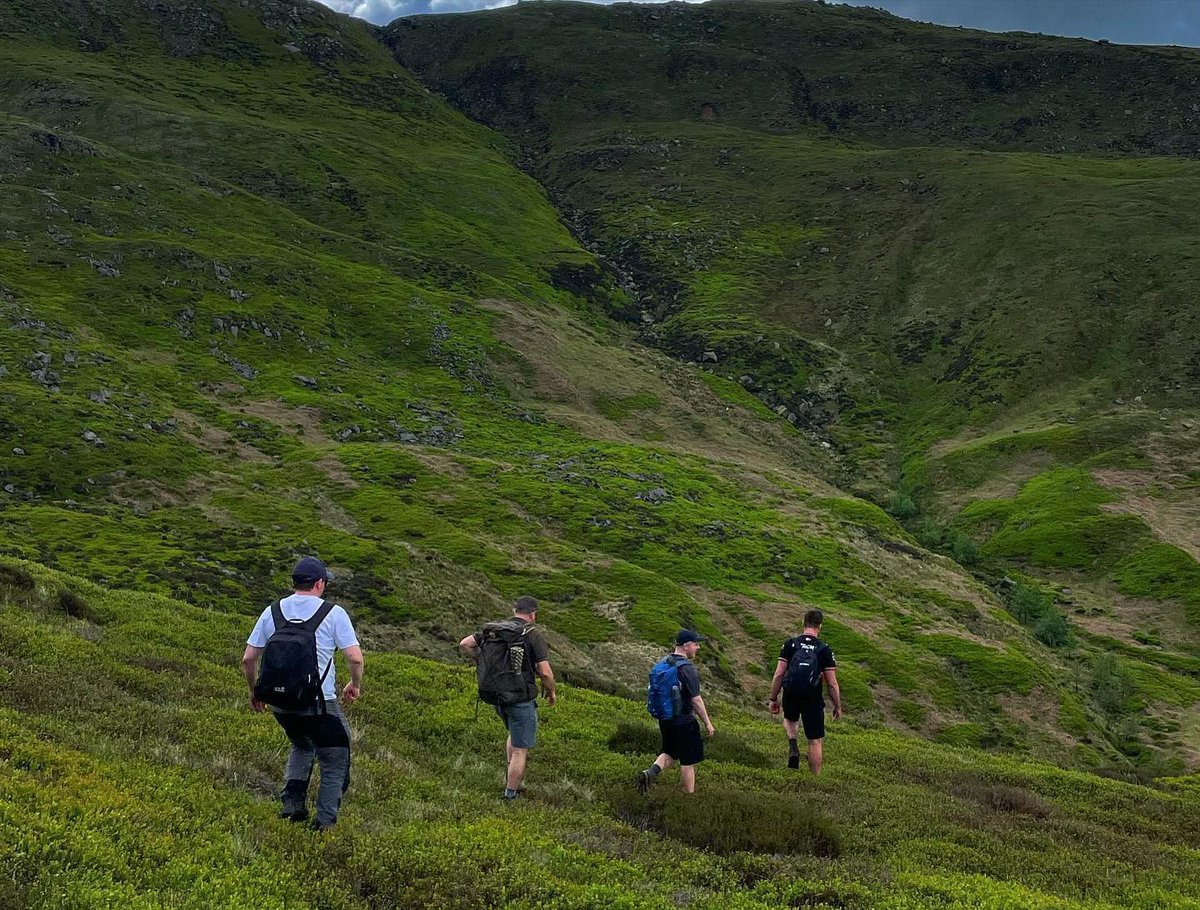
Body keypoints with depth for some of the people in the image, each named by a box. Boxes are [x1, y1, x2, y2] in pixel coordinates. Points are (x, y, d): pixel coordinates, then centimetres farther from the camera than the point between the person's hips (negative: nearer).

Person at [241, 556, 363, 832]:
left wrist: (254, 692, 22)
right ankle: (325, 822, 9)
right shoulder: (333, 613, -6)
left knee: (301, 747, 31)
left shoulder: (272, 612, 5)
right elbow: (355, 657, -12)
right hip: (320, 704, -5)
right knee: (335, 762, 13)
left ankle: (293, 803, 19)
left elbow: (248, 659, 6)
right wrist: (355, 684, 7)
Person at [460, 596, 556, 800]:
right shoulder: (534, 634, -12)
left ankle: (513, 778, 27)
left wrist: (482, 663, 15)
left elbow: (465, 644, 5)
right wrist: (551, 692, 2)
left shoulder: (492, 629, 4)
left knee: (515, 733, 30)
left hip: (495, 696, 6)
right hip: (521, 699, -6)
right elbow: (545, 672, -16)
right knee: (521, 749, 6)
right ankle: (510, 794, 11)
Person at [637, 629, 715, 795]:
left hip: (665, 719, 7)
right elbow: (696, 700, -19)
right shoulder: (688, 669, -21)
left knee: (670, 753, 22)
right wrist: (707, 723, -8)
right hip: (684, 722, -7)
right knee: (688, 762, 7)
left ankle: (651, 772, -1)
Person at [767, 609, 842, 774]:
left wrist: (773, 699, 6)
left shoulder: (790, 644, -3)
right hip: (813, 698, -1)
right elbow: (832, 683, -5)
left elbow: (779, 674, -4)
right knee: (815, 742, 10)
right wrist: (838, 706, 8)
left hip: (790, 695, 2)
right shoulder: (825, 649, -5)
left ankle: (793, 746, 6)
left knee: (790, 719, 33)